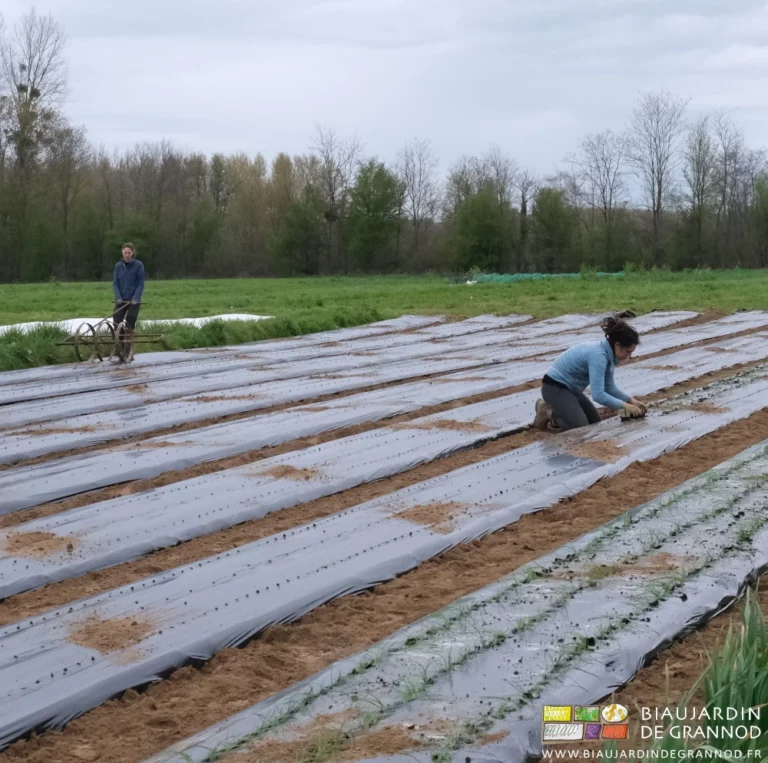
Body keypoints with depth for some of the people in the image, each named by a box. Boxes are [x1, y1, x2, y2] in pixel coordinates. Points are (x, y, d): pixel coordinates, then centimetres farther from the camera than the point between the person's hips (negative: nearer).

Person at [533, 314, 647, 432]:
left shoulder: (607, 353, -1)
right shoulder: (598, 355, -29)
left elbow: (609, 388, 11)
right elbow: (598, 395, -34)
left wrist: (631, 400, -1)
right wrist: (625, 406, -27)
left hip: (569, 387, 10)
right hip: (555, 387, -10)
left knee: (595, 424, 10)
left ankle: (556, 409, 19)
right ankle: (548, 412, 1)